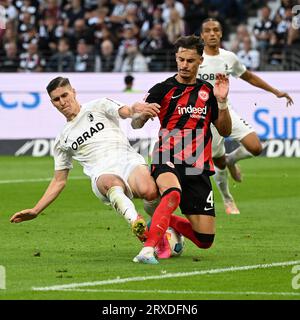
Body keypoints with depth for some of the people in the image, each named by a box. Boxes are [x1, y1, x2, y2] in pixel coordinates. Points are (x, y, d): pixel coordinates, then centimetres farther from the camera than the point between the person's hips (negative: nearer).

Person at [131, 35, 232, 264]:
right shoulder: (163, 89, 1)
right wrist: (140, 113, -28)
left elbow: (225, 131, 12)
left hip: (198, 168, 4)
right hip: (167, 161, -4)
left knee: (205, 241, 0)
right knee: (173, 194, -41)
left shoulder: (207, 91, 12)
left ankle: (169, 221, 30)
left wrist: (222, 102, -4)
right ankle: (148, 250, -44)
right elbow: (136, 124, -4)